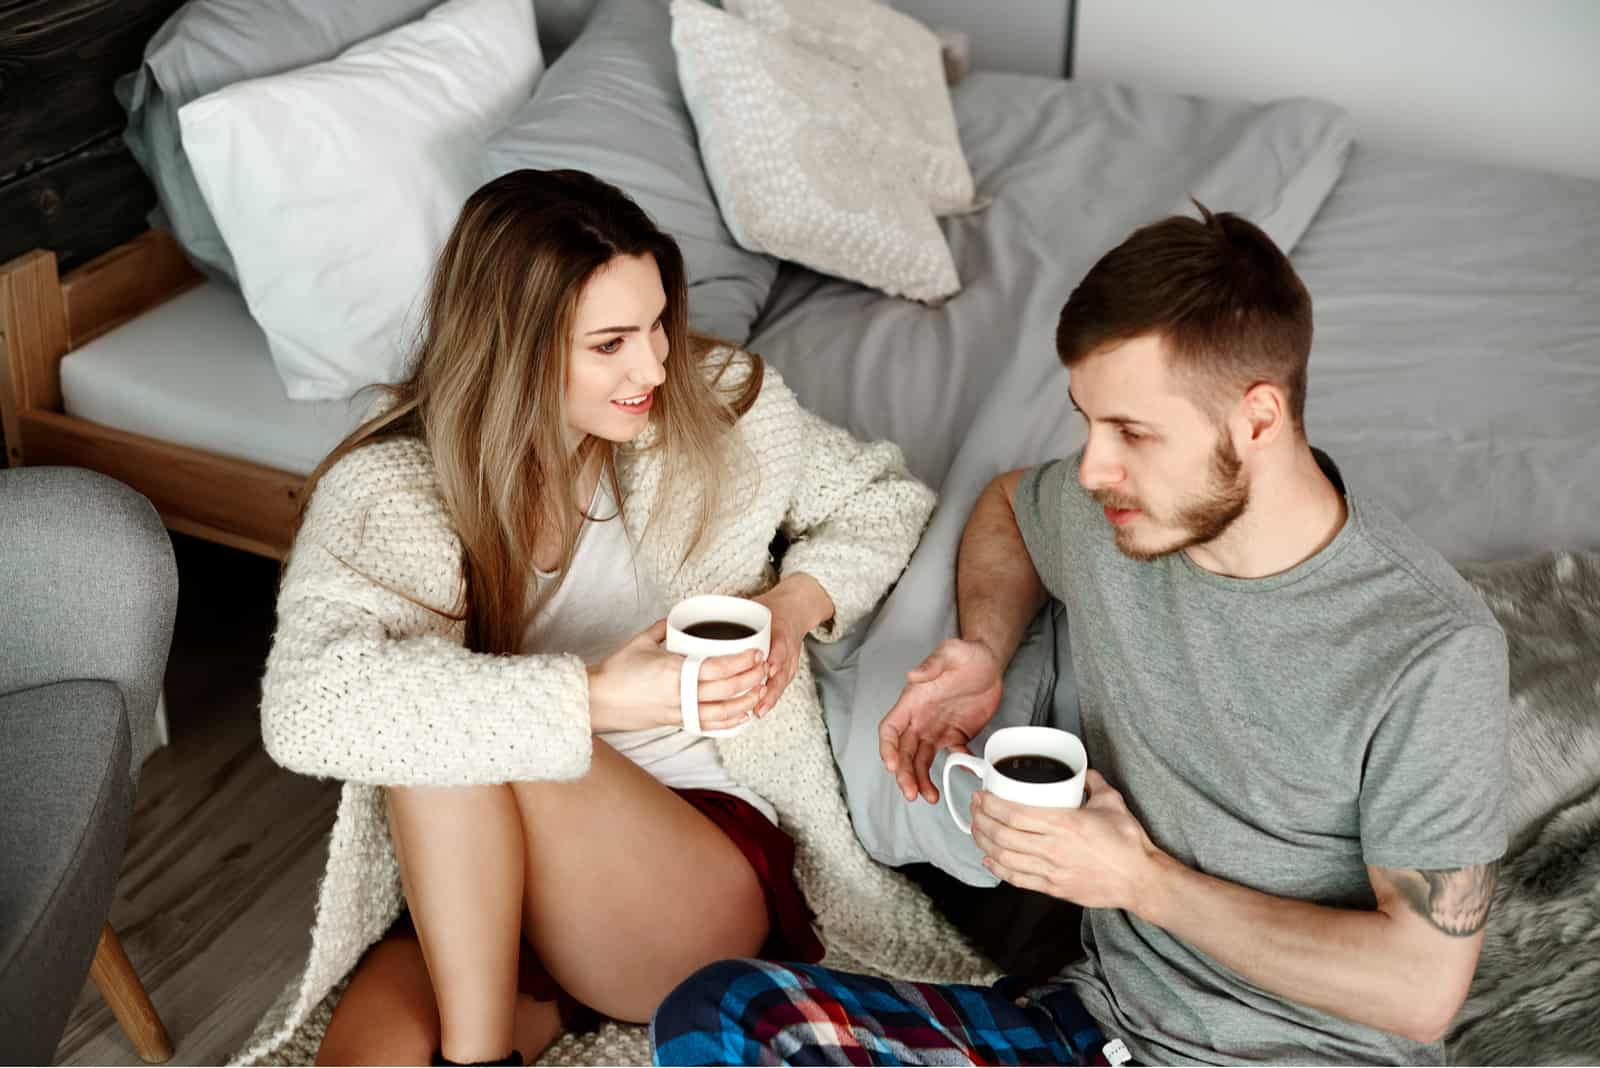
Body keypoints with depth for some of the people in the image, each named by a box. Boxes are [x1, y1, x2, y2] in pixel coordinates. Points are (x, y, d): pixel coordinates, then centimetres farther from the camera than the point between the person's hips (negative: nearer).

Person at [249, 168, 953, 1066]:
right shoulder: (388, 489, -9)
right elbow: (307, 704, -27)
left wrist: (796, 602, -9)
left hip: (711, 877, 1)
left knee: (469, 731, -27)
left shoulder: (713, 406, -2)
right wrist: (595, 697, -31)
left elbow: (888, 498, 13)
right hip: (465, 906, -1)